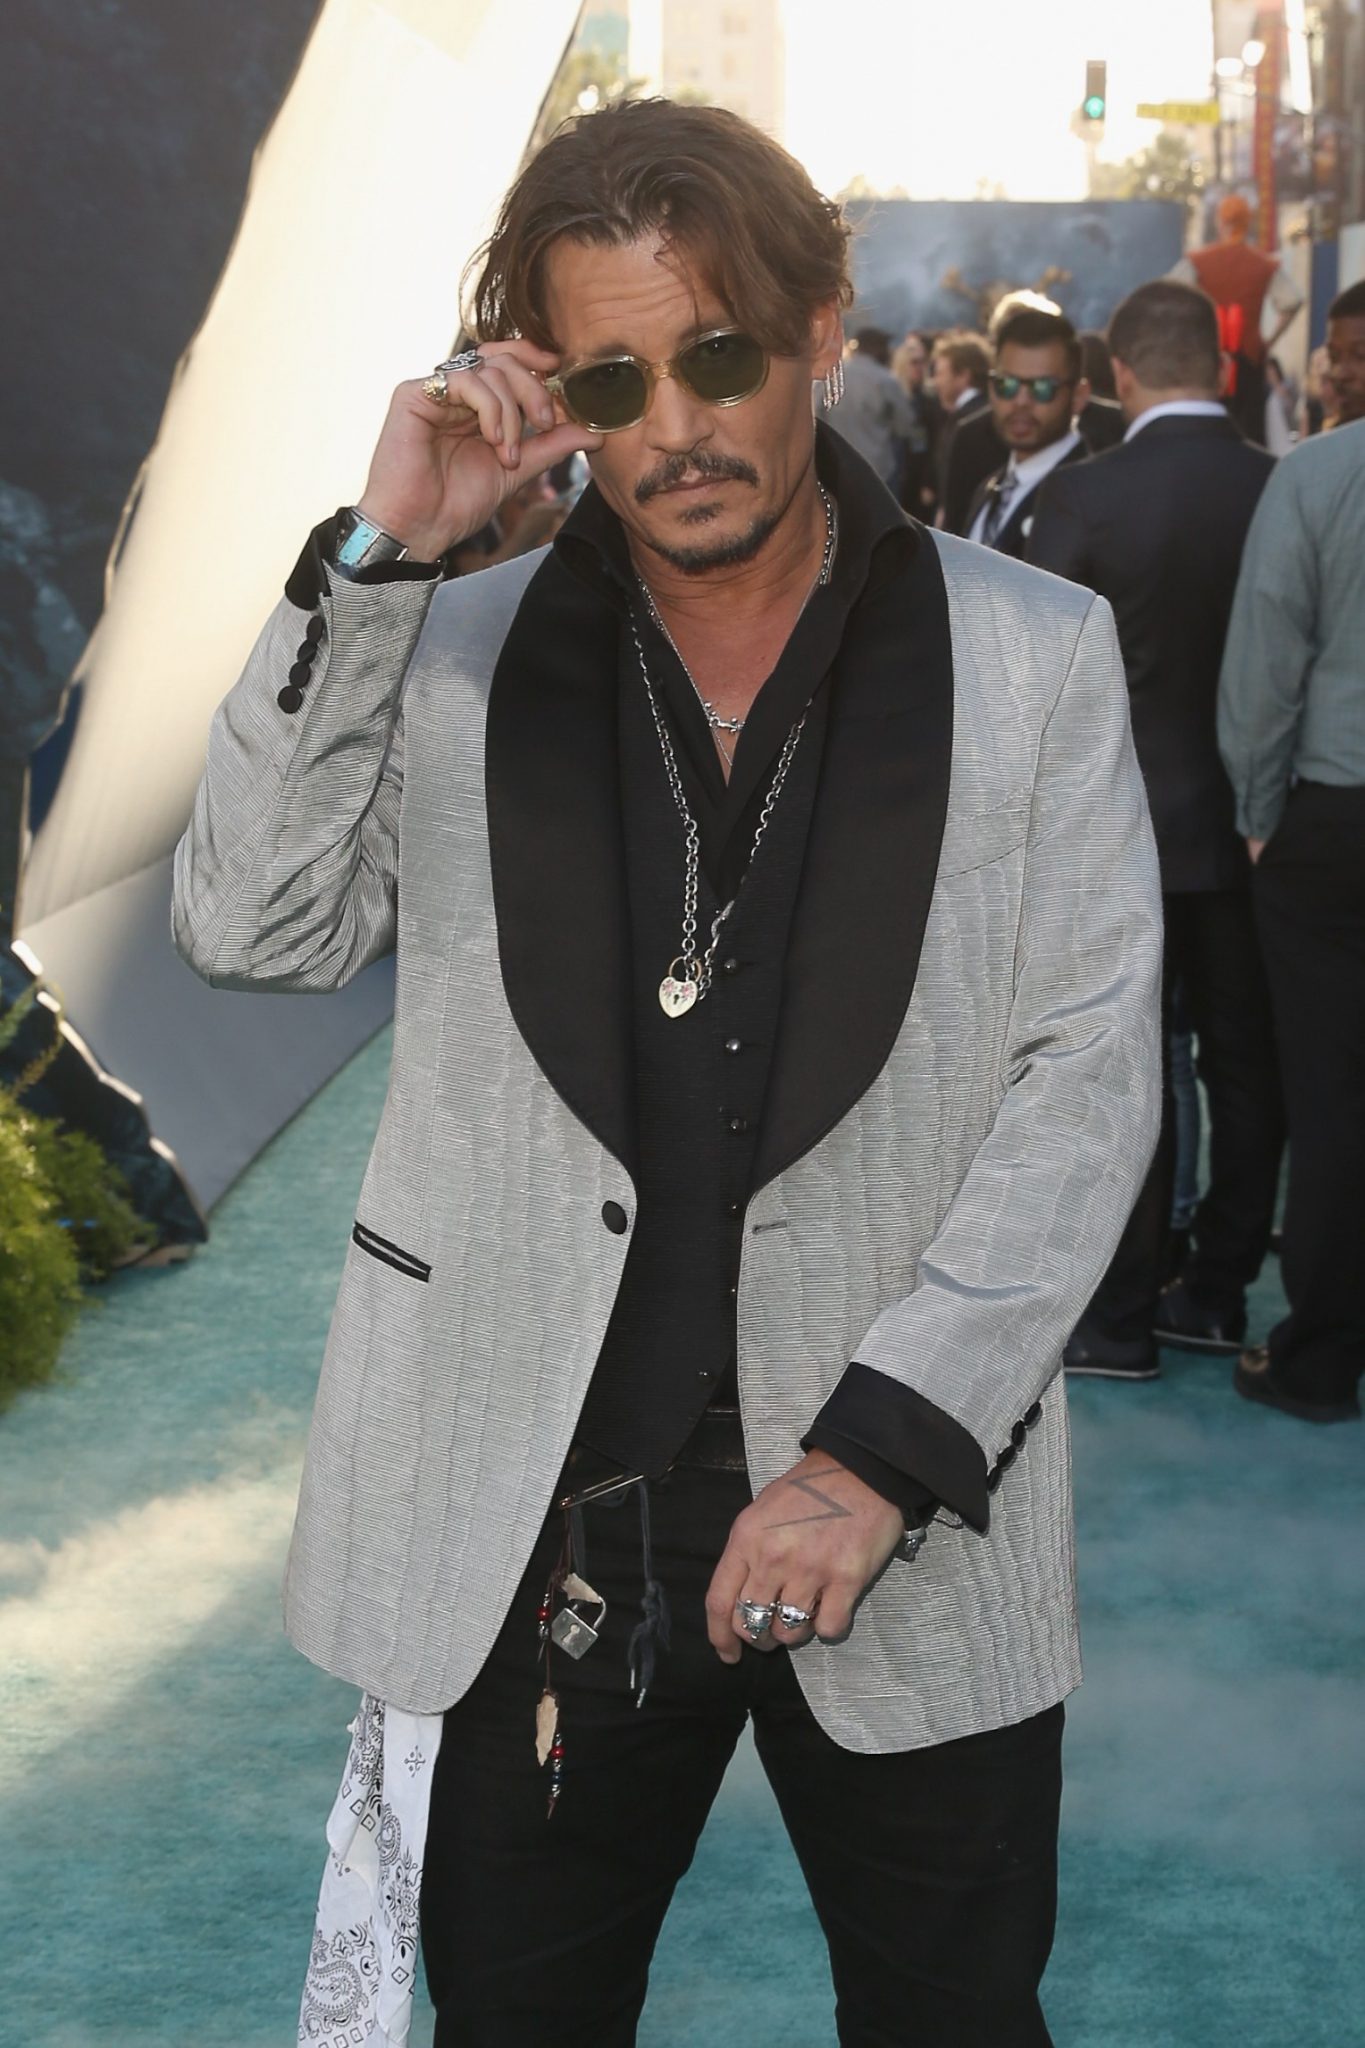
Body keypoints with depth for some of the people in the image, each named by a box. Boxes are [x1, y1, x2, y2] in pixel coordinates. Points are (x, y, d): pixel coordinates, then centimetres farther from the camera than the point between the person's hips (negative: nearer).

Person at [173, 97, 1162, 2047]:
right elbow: (255, 925, -7)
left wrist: (881, 1452, -13)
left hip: (912, 1532, -1)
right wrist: (375, 551, -14)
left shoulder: (1036, 657, 0)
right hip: (525, 1539, 1)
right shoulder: (450, 654, 5)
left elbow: (1086, 1079, -5)